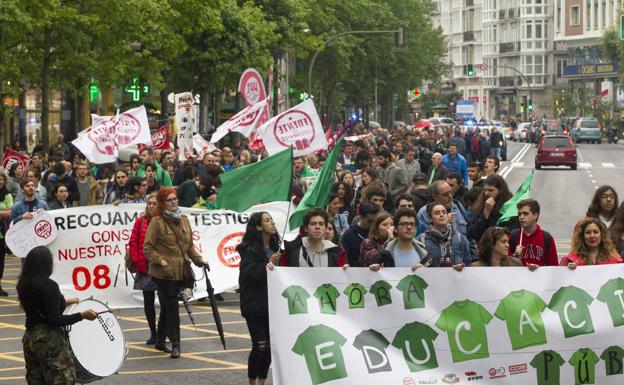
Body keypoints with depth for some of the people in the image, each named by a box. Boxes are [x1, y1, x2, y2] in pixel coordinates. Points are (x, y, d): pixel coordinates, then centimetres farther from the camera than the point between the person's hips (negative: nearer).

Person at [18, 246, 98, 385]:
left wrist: (64, 302, 28)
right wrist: (82, 315, -19)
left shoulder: (23, 285, 7)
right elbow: (54, 320, -21)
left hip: (29, 339, 8)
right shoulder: (49, 286, -17)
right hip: (50, 340, -8)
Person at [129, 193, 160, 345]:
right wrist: (137, 261, -4)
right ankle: (153, 334, 17)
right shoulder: (141, 221, 5)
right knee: (148, 302, 7)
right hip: (145, 268, 3)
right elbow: (133, 242, 4)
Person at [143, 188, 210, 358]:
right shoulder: (157, 222, -8)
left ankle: (160, 341, 26)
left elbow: (189, 245, 20)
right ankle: (175, 344, -5)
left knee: (167, 307, 15)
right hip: (163, 273, -6)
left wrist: (198, 260, 9)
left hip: (179, 272, 6)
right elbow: (147, 248, -8)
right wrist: (160, 261, -19)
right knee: (171, 307, -9)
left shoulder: (184, 220, 12)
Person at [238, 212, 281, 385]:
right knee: (259, 346, -7)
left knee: (269, 346, 5)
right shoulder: (250, 250, -9)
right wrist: (268, 264, -22)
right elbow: (249, 276, -17)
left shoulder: (274, 247, 12)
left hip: (272, 304, 6)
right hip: (255, 305, -6)